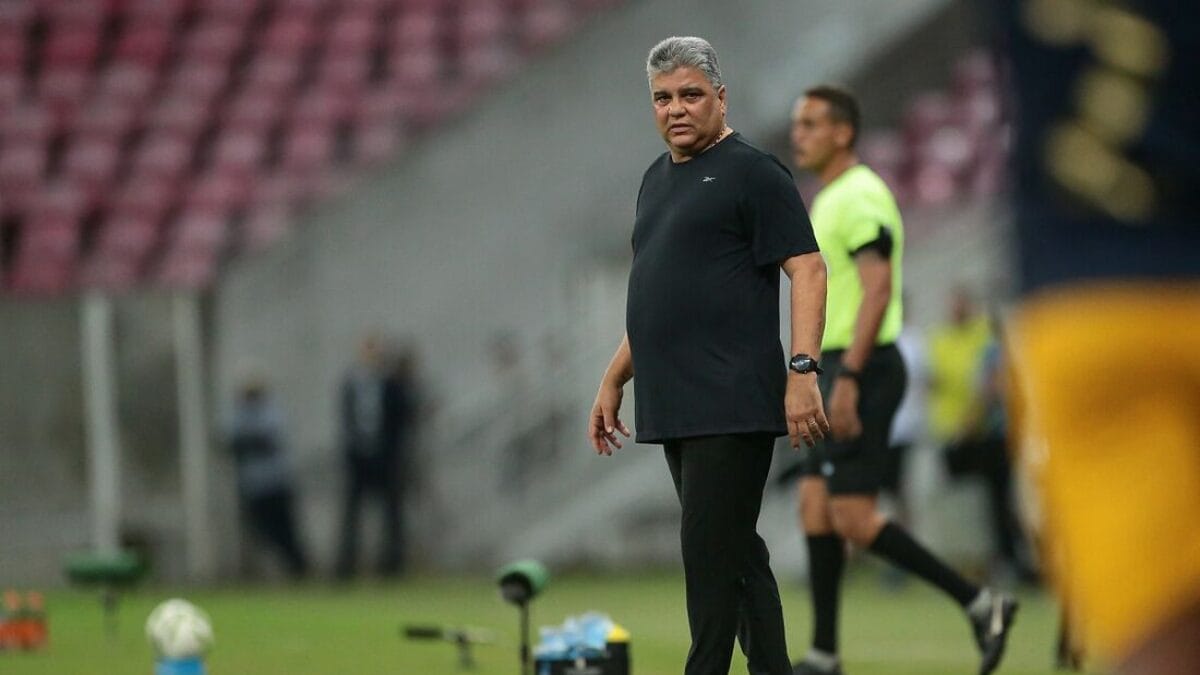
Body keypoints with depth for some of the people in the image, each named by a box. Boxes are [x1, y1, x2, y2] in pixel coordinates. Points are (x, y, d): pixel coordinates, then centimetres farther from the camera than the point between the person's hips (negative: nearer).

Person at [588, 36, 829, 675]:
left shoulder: (752, 173, -7)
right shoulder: (657, 179, 19)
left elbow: (807, 270, -13)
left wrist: (802, 370, -22)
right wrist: (613, 382, 23)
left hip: (732, 407, -9)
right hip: (675, 408, 9)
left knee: (711, 554, -11)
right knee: (736, 553, 10)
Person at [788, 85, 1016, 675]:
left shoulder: (859, 197, -13)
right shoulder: (830, 200, 19)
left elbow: (877, 290, -22)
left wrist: (848, 378, -27)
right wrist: (826, 378, 23)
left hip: (863, 368, -10)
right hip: (842, 368, 10)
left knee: (852, 517, -13)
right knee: (816, 507, 7)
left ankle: (979, 603, -8)